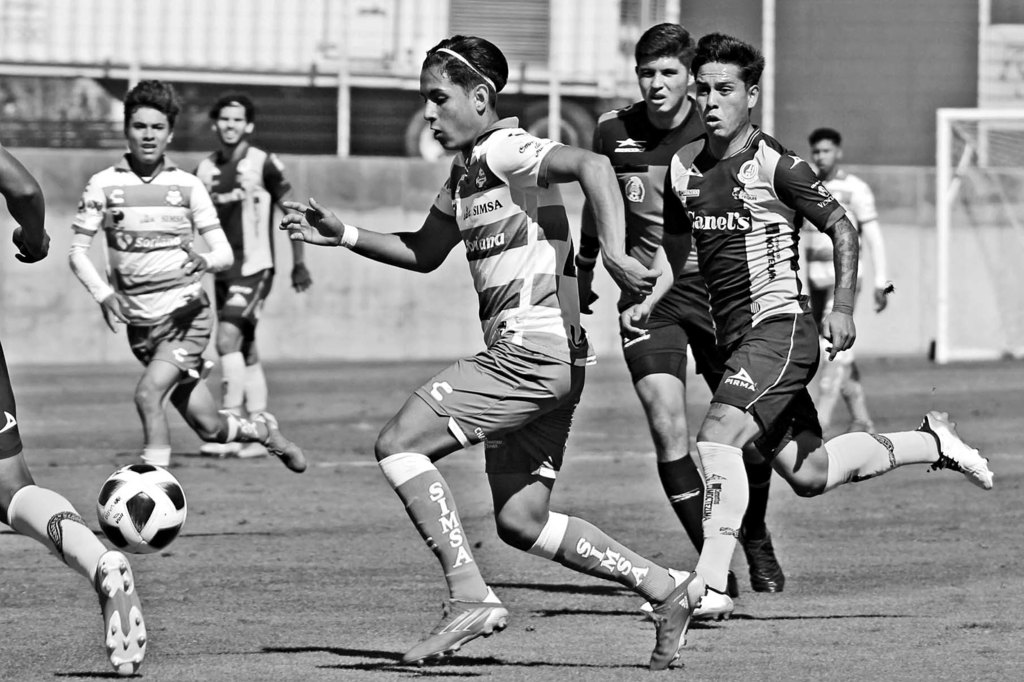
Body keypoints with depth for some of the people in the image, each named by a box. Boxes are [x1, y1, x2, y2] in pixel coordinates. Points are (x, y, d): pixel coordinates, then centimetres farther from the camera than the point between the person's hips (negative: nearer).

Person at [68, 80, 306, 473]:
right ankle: (263, 431, 40)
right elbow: (77, 252, 1)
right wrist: (103, 293, -17)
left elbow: (224, 252, -2)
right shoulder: (103, 185, -1)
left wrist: (204, 262, -26)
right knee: (210, 428, 7)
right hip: (141, 323, 2)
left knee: (148, 394, -27)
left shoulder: (187, 185, -1)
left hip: (185, 312, -2)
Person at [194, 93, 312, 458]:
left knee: (228, 338, -20)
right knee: (246, 352, 9)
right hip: (223, 270, 6)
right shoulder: (206, 169, 8)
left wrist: (299, 263, -5)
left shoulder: (265, 165, -6)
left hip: (254, 267, -6)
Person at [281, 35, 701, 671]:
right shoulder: (467, 169, 20)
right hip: (543, 361, 10)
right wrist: (342, 234, 21)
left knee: (398, 444, -11)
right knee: (522, 522, 11)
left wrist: (613, 253, -35)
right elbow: (424, 252, 30)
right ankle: (663, 586, 14)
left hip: (532, 350, -10)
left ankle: (471, 597, -14)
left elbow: (591, 164, -26)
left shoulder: (505, 151, -9)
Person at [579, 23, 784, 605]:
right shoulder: (614, 133, 2)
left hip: (716, 289, -1)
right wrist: (582, 276, 28)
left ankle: (755, 537, 33)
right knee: (668, 426, -16)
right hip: (646, 298, 1)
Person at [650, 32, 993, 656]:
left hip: (780, 326, -8)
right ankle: (931, 444, 33)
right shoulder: (683, 169, 9)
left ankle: (709, 583, -27)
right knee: (808, 474, 12)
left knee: (718, 439, -25)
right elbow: (675, 247, 23)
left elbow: (842, 229, -5)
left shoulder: (774, 163, -10)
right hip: (735, 335, 8)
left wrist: (843, 308, -13)